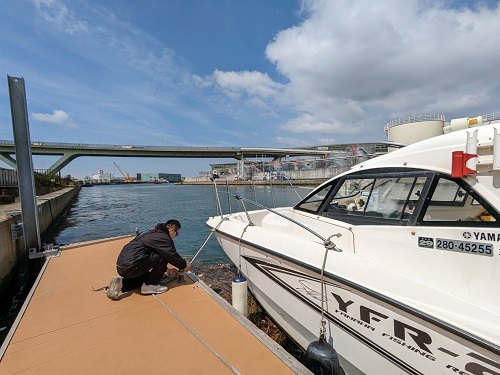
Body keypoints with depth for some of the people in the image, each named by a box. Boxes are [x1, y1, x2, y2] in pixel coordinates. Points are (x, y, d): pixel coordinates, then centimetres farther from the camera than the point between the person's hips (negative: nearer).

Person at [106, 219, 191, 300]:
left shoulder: (153, 233, 18)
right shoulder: (164, 237, -12)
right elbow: (173, 256, -9)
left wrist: (165, 269, 34)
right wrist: (184, 265, 9)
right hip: (130, 268, -10)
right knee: (163, 256, -10)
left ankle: (121, 283, 14)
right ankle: (150, 285, 0)